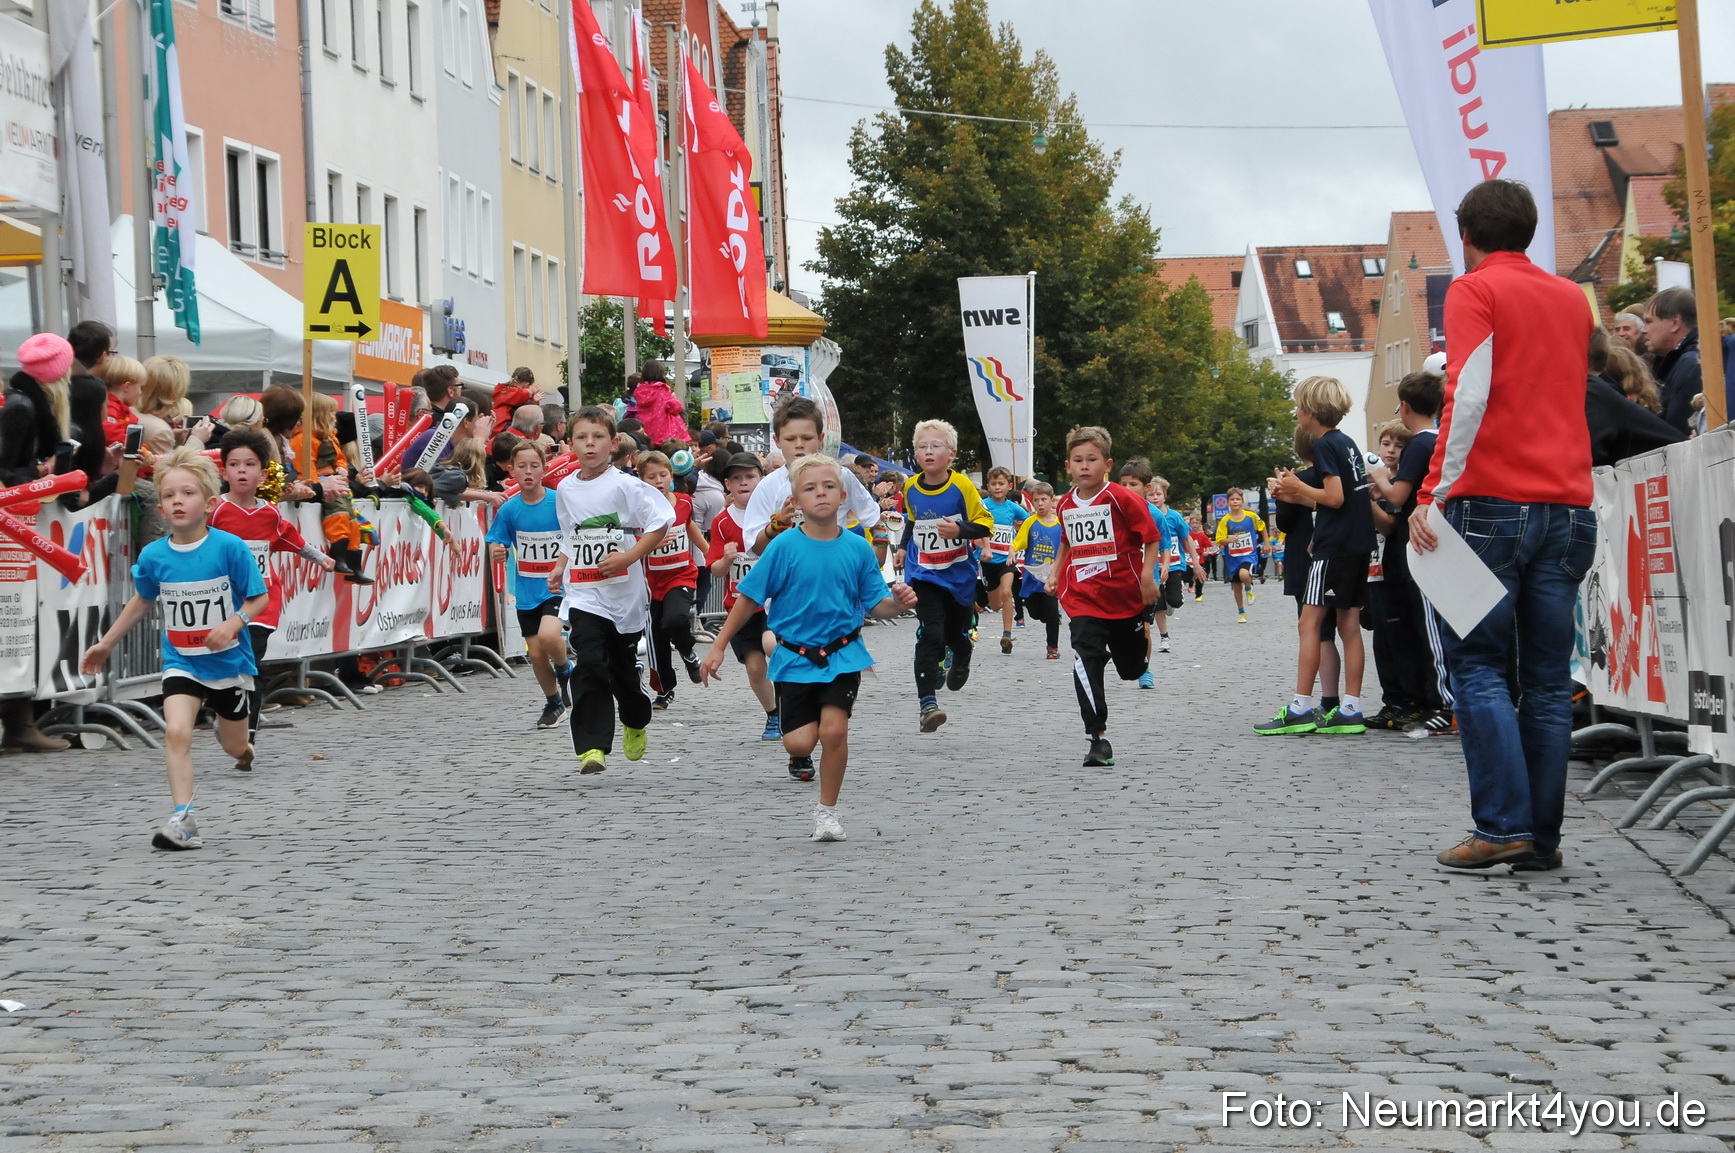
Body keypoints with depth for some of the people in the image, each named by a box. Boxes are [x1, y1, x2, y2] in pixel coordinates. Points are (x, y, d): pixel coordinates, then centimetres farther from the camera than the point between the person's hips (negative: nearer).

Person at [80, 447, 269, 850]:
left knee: (235, 747, 14)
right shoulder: (153, 555, -7)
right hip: (181, 662, 1)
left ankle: (239, 743, 54)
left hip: (229, 660, -1)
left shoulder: (230, 547, -16)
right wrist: (106, 644, 17)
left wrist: (233, 623, -27)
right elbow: (141, 601, 12)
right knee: (176, 732, -21)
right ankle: (183, 820, -18)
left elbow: (259, 597, -9)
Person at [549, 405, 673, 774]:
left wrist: (629, 556, -19)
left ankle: (636, 723, 44)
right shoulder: (565, 490, 7)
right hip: (584, 595, 2)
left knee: (624, 667, 14)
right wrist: (561, 569, 9)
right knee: (589, 666, -15)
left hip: (624, 591, -2)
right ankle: (592, 747, -17)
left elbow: (661, 522, -13)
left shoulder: (625, 486, -9)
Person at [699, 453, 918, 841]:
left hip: (843, 654, 1)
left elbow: (876, 604, 2)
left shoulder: (857, 548, -3)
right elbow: (749, 598, -3)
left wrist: (898, 602, -20)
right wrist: (719, 646, -4)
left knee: (833, 730, -15)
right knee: (799, 743, -8)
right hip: (795, 656, -1)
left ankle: (827, 810, 7)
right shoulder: (785, 546, -9)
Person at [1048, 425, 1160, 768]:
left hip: (1125, 597, -2)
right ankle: (1098, 739, -19)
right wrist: (1055, 573, 16)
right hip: (1083, 600, 2)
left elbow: (1151, 536, -7)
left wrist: (1147, 576, -16)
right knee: (1086, 663, -18)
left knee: (1132, 669, 14)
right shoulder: (1065, 505, 5)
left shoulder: (1122, 499, -12)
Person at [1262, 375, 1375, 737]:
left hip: (1334, 545, -9)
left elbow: (1335, 498, -18)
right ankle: (1350, 710, 5)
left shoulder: (1325, 446, -11)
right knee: (1349, 623, 7)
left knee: (1309, 622, -7)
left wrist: (1298, 486, -6)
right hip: (1358, 543, 9)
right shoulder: (1347, 442, 15)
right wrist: (1299, 496, 16)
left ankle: (1301, 709, -10)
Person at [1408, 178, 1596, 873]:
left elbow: (1468, 397, -14)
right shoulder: (1573, 299, 18)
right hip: (1569, 504, 5)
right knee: (1548, 678, 6)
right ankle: (1543, 837, 5)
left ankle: (1502, 826, -10)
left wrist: (1433, 495, -16)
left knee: (1477, 664, -1)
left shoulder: (1476, 292, -2)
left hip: (1494, 502, -5)